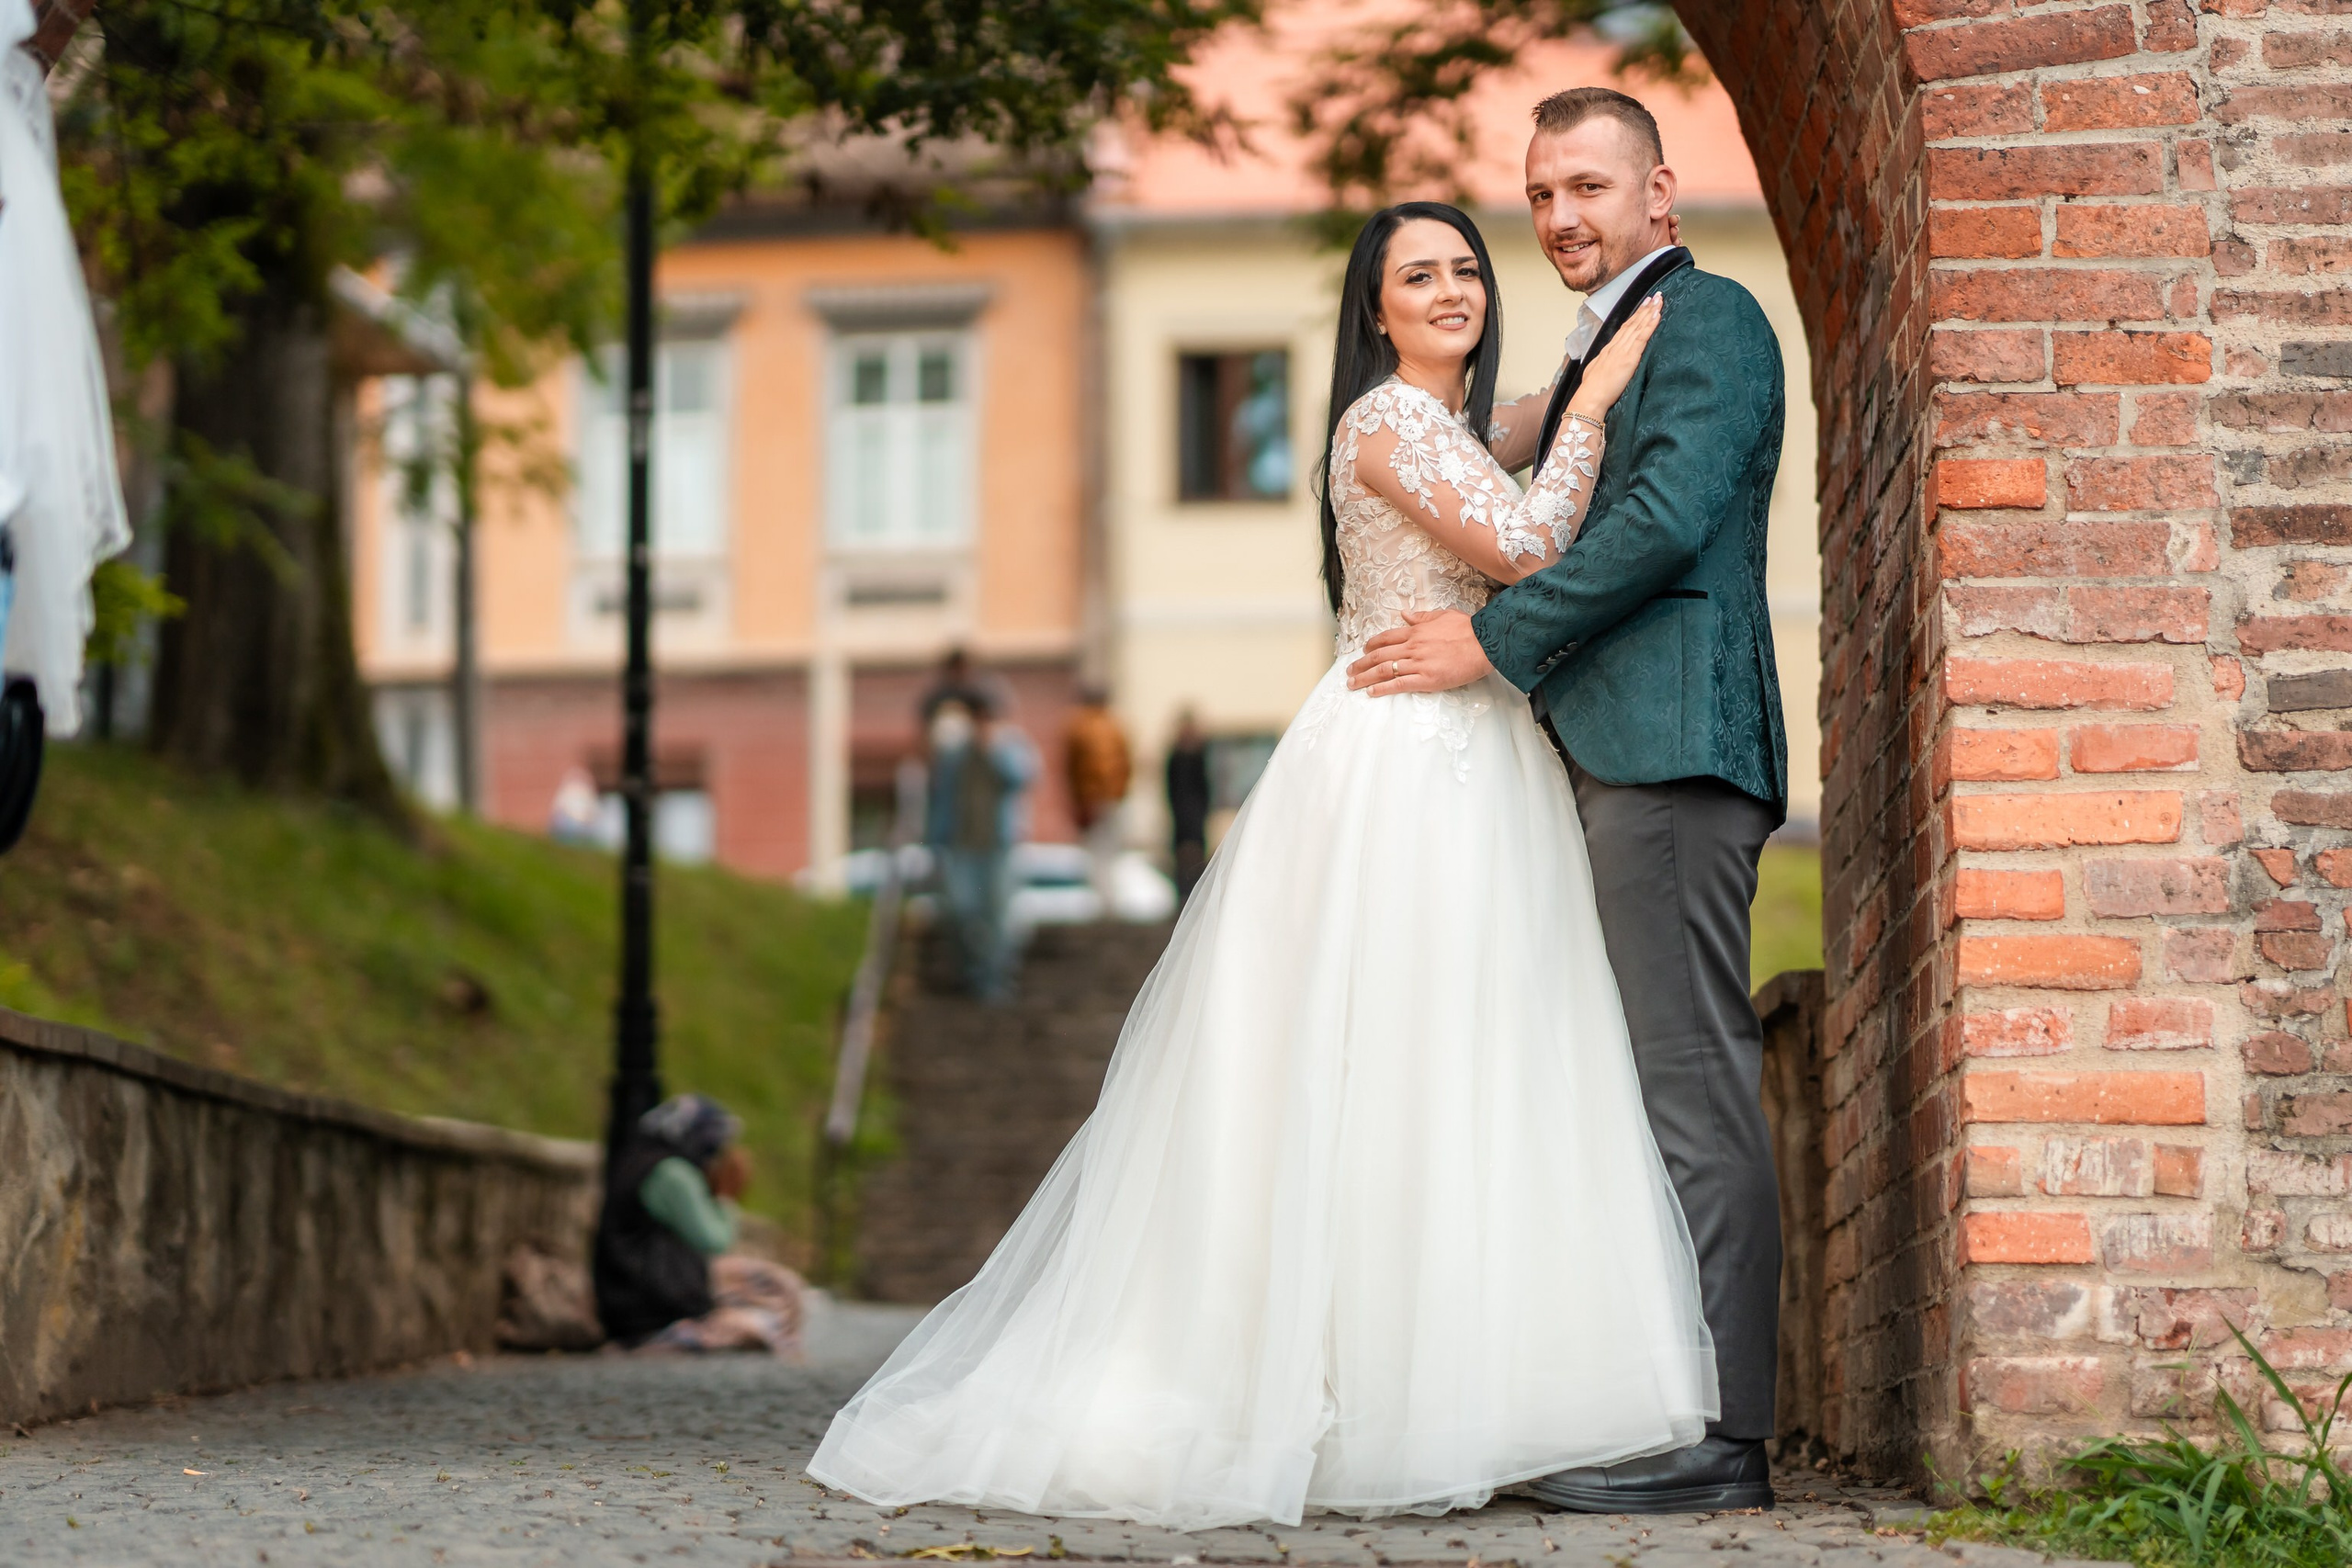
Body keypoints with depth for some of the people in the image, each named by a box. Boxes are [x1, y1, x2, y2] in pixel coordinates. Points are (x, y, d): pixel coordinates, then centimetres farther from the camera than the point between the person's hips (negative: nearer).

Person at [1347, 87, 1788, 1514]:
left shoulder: (1707, 319, -4)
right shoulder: (1608, 343, 26)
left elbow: (1666, 520, -16)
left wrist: (1494, 640, -12)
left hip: (1670, 744, -10)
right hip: (1613, 754, 10)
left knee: (1692, 1083, -11)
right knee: (1662, 1086, 9)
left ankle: (1721, 1435, -10)